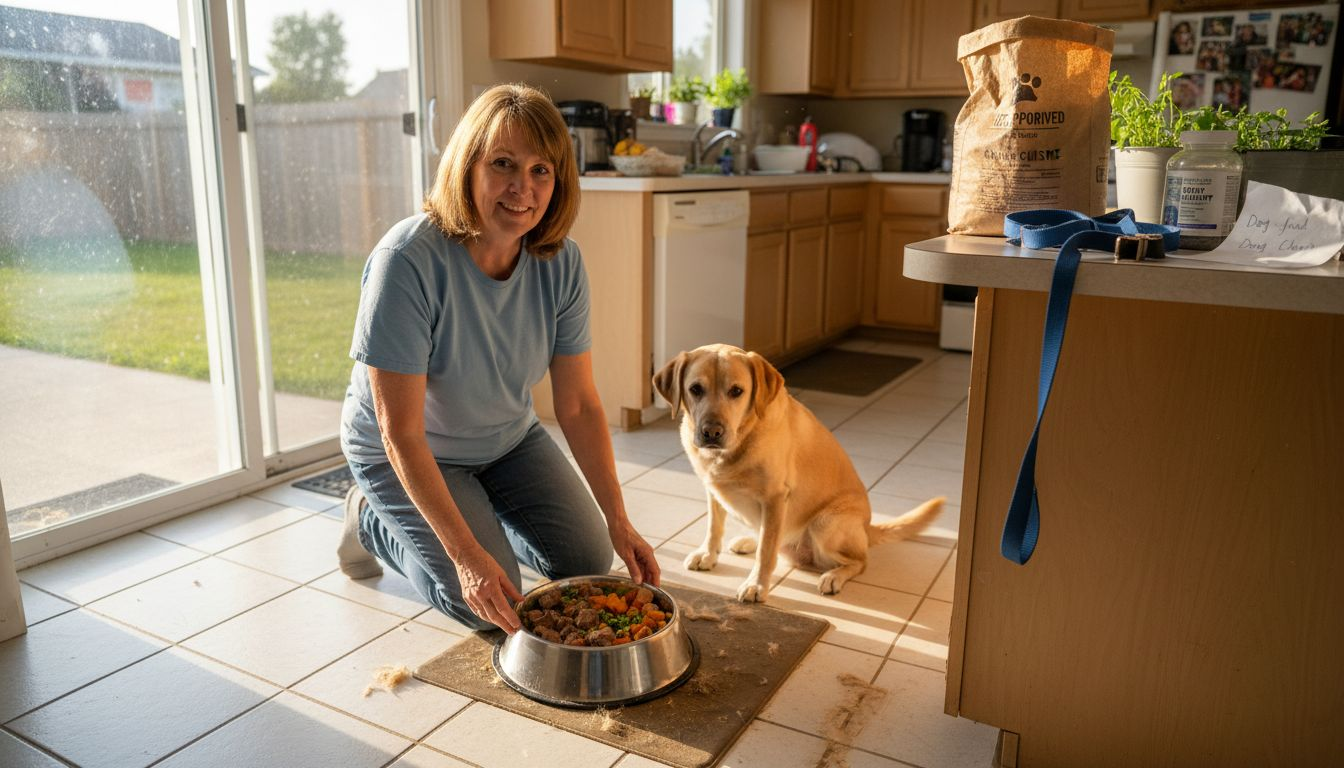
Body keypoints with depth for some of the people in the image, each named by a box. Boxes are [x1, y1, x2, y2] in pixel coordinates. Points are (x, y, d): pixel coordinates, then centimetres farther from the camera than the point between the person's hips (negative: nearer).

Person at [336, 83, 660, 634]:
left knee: (589, 561, 3)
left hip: (507, 441, 5)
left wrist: (619, 522, -16)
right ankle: (372, 520, 14)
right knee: (486, 605, -12)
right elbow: (401, 434, -30)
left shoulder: (560, 263, -18)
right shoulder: (408, 260, -33)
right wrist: (466, 555, -33)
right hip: (404, 455, -5)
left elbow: (579, 406, -12)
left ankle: (479, 513, 29)